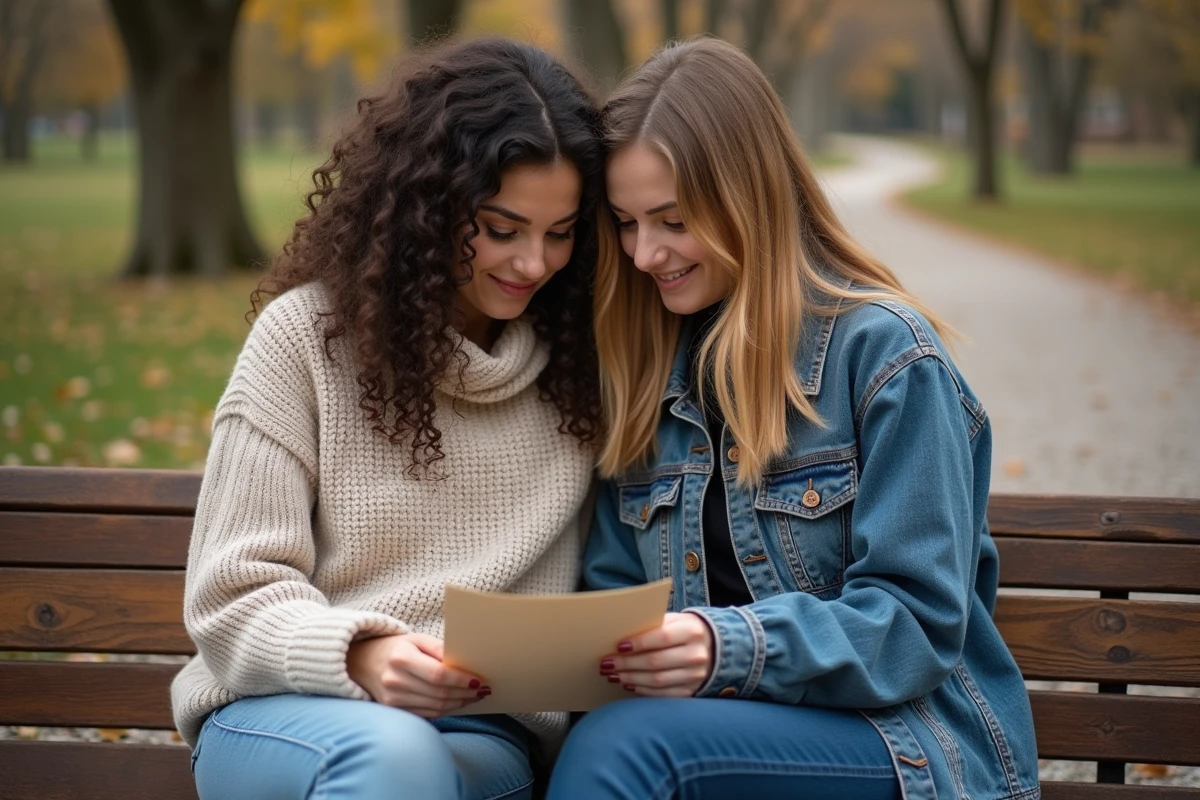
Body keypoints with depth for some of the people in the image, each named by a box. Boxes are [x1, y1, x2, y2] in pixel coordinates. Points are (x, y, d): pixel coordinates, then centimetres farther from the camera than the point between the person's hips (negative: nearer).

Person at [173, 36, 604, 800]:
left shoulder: (581, 351, 6)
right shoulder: (307, 334, -1)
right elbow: (235, 595, -5)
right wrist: (360, 657, -23)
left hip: (488, 728, 1)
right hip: (285, 712, -1)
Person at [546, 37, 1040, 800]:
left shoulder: (884, 350, -7)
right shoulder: (648, 371, 11)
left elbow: (916, 623, -12)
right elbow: (616, 586, 11)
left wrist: (734, 649, -27)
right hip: (735, 722, 4)